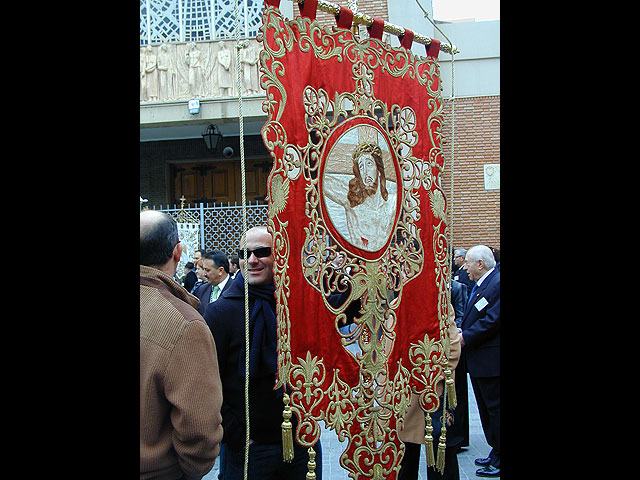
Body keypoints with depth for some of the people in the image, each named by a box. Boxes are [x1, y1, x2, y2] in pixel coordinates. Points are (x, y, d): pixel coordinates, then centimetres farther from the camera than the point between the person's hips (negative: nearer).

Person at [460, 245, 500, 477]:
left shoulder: (496, 283, -17)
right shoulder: (479, 285, 14)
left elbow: (493, 319, -24)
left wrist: (465, 337, -18)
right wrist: (462, 334, 2)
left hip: (490, 360, -10)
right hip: (478, 360, 10)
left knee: (495, 409, -2)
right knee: (486, 410, 18)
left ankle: (499, 460, 8)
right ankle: (495, 452, 29)